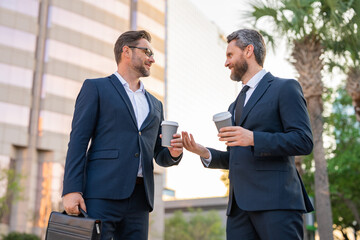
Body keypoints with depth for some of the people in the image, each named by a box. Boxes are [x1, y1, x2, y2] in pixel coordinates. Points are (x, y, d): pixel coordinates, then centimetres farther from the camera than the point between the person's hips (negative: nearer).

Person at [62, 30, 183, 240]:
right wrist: (71, 190, -12)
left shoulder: (155, 104, 24)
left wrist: (173, 153, 0)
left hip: (139, 198, 5)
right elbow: (78, 140, -1)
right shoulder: (96, 88, 8)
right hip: (102, 193, -5)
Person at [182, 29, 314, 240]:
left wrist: (254, 139, -18)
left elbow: (304, 141, -8)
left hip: (275, 201, -7)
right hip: (239, 205, 7)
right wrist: (205, 153, 9)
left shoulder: (285, 88, 3)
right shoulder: (235, 106, 26)